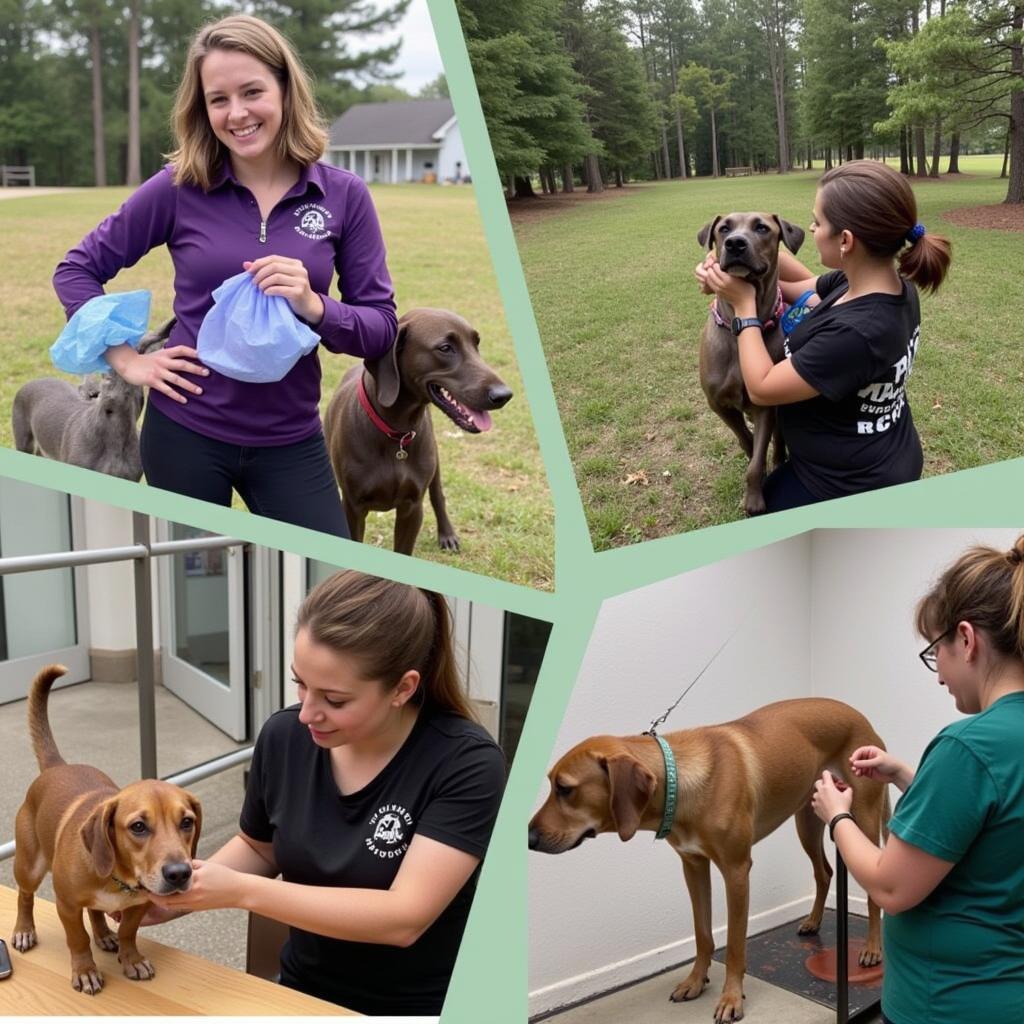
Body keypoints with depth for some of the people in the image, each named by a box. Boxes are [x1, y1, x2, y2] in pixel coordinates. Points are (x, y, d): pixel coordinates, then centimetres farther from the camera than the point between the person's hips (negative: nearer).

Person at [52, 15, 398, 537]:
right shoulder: (178, 188, -5)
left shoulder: (344, 195, -4)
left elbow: (382, 328, -3)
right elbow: (76, 269, 5)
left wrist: (313, 307, -20)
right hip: (185, 431, 0)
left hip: (290, 439, 1)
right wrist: (125, 358, -5)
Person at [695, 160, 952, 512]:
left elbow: (761, 389, -23)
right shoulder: (890, 285, -10)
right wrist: (728, 275, -6)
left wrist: (744, 303, -14)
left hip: (855, 493, -9)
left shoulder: (855, 333, -36)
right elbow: (803, 287, 8)